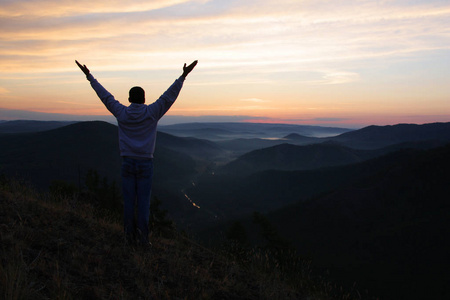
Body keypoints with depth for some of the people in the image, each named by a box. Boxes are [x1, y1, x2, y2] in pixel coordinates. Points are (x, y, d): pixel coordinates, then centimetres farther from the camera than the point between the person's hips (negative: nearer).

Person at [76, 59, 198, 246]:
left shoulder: (122, 113, 0)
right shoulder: (152, 113, -4)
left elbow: (105, 96, 9)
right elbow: (169, 96, -4)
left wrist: (89, 76, 20)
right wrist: (183, 76, -2)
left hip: (127, 163, 2)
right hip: (145, 163, -1)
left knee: (129, 201, 7)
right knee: (143, 202, 2)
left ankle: (130, 236, 13)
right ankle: (143, 237, 5)